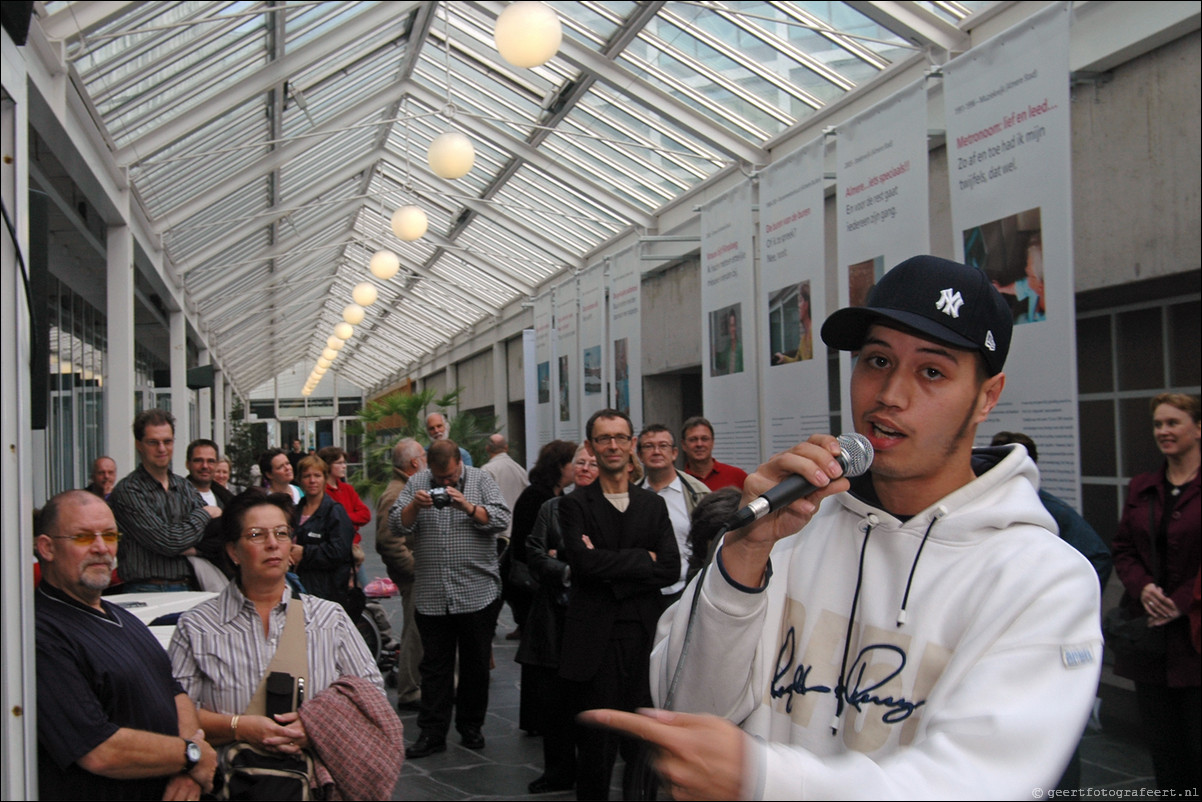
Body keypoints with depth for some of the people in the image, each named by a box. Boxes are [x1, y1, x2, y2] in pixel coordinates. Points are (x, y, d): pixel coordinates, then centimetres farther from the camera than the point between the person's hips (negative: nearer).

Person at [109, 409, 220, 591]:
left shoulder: (185, 486, 17)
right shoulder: (127, 491, -4)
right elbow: (167, 541, -11)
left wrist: (192, 549, -9)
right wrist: (204, 513, 3)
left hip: (188, 588, 3)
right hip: (148, 589, -3)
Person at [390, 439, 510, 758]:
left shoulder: (481, 480, 1)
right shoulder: (416, 483, 6)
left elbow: (501, 519, -9)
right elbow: (397, 525, -1)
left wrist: (468, 507, -23)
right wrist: (414, 506, -20)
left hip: (478, 592, -1)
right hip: (432, 596, 1)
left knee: (476, 665, 9)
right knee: (434, 666, 6)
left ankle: (471, 727, 23)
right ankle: (432, 733, 12)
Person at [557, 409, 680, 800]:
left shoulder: (654, 505, 12)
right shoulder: (575, 504, 2)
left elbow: (671, 568, 0)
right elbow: (584, 562, -14)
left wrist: (610, 565, -10)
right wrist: (644, 559, -7)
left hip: (643, 636, 3)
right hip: (595, 640, -3)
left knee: (643, 746, 7)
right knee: (596, 746, 3)